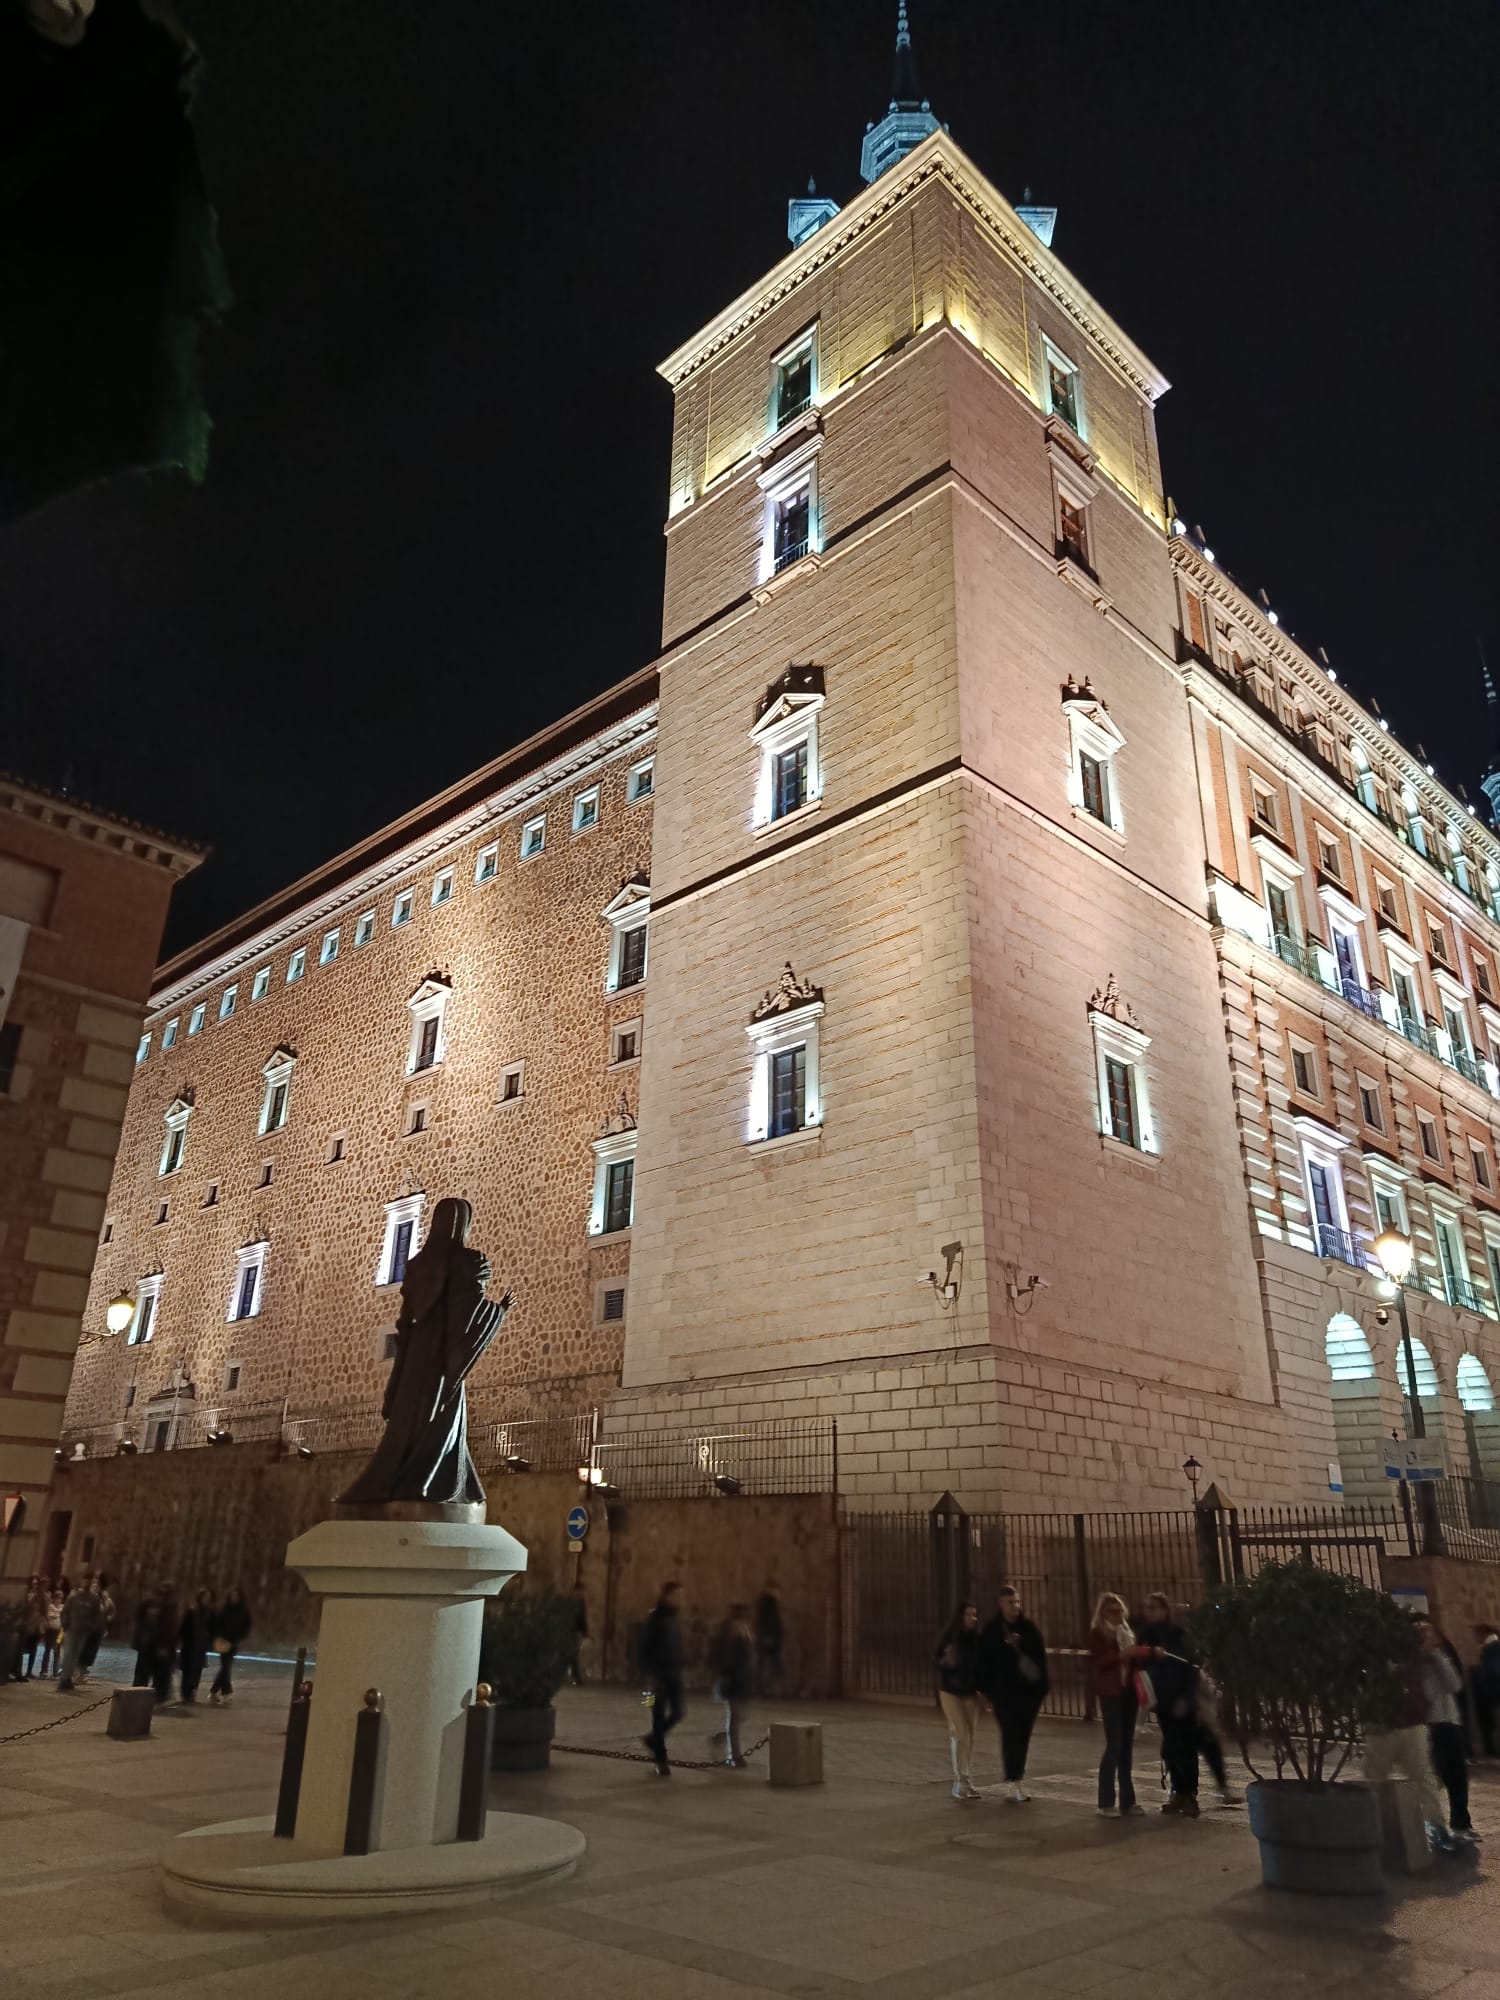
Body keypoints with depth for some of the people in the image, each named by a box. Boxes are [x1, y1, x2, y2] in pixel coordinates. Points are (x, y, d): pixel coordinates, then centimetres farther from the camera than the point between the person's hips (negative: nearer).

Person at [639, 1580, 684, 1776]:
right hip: (658, 1674, -6)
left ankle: (653, 1738, 28)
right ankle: (661, 1760, 9)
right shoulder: (654, 1619, -10)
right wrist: (649, 1674, -17)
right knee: (659, 1716, 0)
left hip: (674, 1673, 6)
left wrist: (679, 1670, 10)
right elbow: (644, 1648, -12)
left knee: (677, 1713, 4)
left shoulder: (673, 1619, 9)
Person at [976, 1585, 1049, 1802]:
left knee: (1022, 1736, 7)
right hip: (1003, 1692, -2)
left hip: (1028, 1690, 2)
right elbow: (984, 1662, 1)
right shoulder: (991, 1632, -2)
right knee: (1011, 1735, -7)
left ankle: (1017, 1779, 19)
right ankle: (1013, 1782, -3)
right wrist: (987, 1691, -2)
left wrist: (1042, 1688, -3)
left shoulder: (1030, 1629, 2)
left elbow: (1041, 1659, 3)